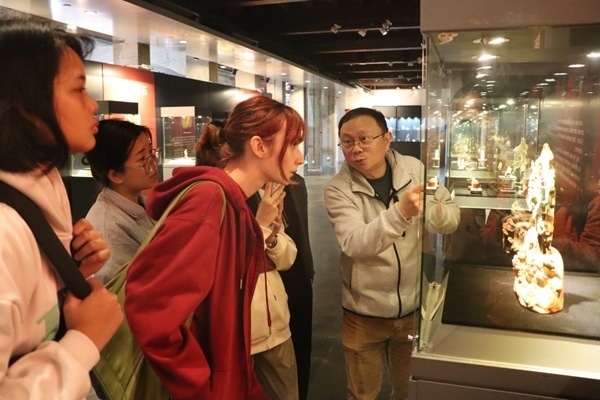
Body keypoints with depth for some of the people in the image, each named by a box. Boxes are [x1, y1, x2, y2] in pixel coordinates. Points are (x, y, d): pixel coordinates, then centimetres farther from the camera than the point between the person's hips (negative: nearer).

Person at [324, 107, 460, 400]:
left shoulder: (414, 169, -6)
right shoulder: (337, 189, -17)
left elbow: (452, 219, -3)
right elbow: (354, 245, -31)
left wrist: (434, 211, -26)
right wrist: (400, 212, -46)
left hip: (414, 307, 3)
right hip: (364, 314, -3)